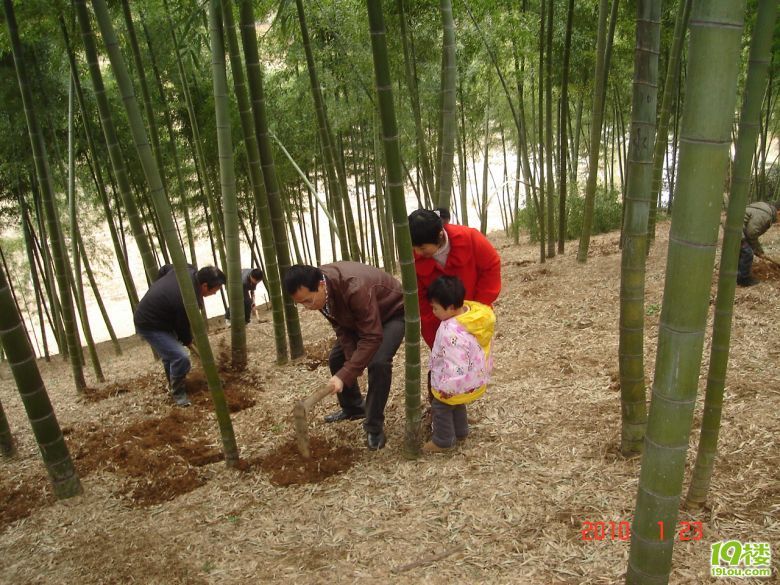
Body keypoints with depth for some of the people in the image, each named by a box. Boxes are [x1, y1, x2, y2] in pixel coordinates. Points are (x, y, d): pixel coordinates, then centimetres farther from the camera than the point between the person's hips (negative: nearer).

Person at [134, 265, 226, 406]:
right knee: (181, 358, -17)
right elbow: (183, 325, -15)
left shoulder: (189, 271, -9)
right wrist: (188, 341, 7)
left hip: (148, 313, 10)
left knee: (170, 352, 26)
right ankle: (177, 392, 4)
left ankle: (173, 383, 45)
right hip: (150, 325, -10)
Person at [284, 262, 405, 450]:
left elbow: (372, 337, -39)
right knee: (336, 358, 5)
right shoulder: (316, 291, -18)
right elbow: (341, 328, -7)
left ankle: (374, 426, -9)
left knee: (378, 363, -26)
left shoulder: (356, 288, -43)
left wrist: (345, 376, -40)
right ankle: (353, 408, 27)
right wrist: (352, 360, -19)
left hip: (392, 312, -7)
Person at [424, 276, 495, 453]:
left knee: (440, 407, 18)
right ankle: (460, 432, 50)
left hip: (459, 384, -8)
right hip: (477, 378, 8)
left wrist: (447, 388, -19)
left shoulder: (452, 333, -39)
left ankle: (443, 441, 34)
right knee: (456, 404, 33)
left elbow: (456, 366, -34)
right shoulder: (477, 314, -11)